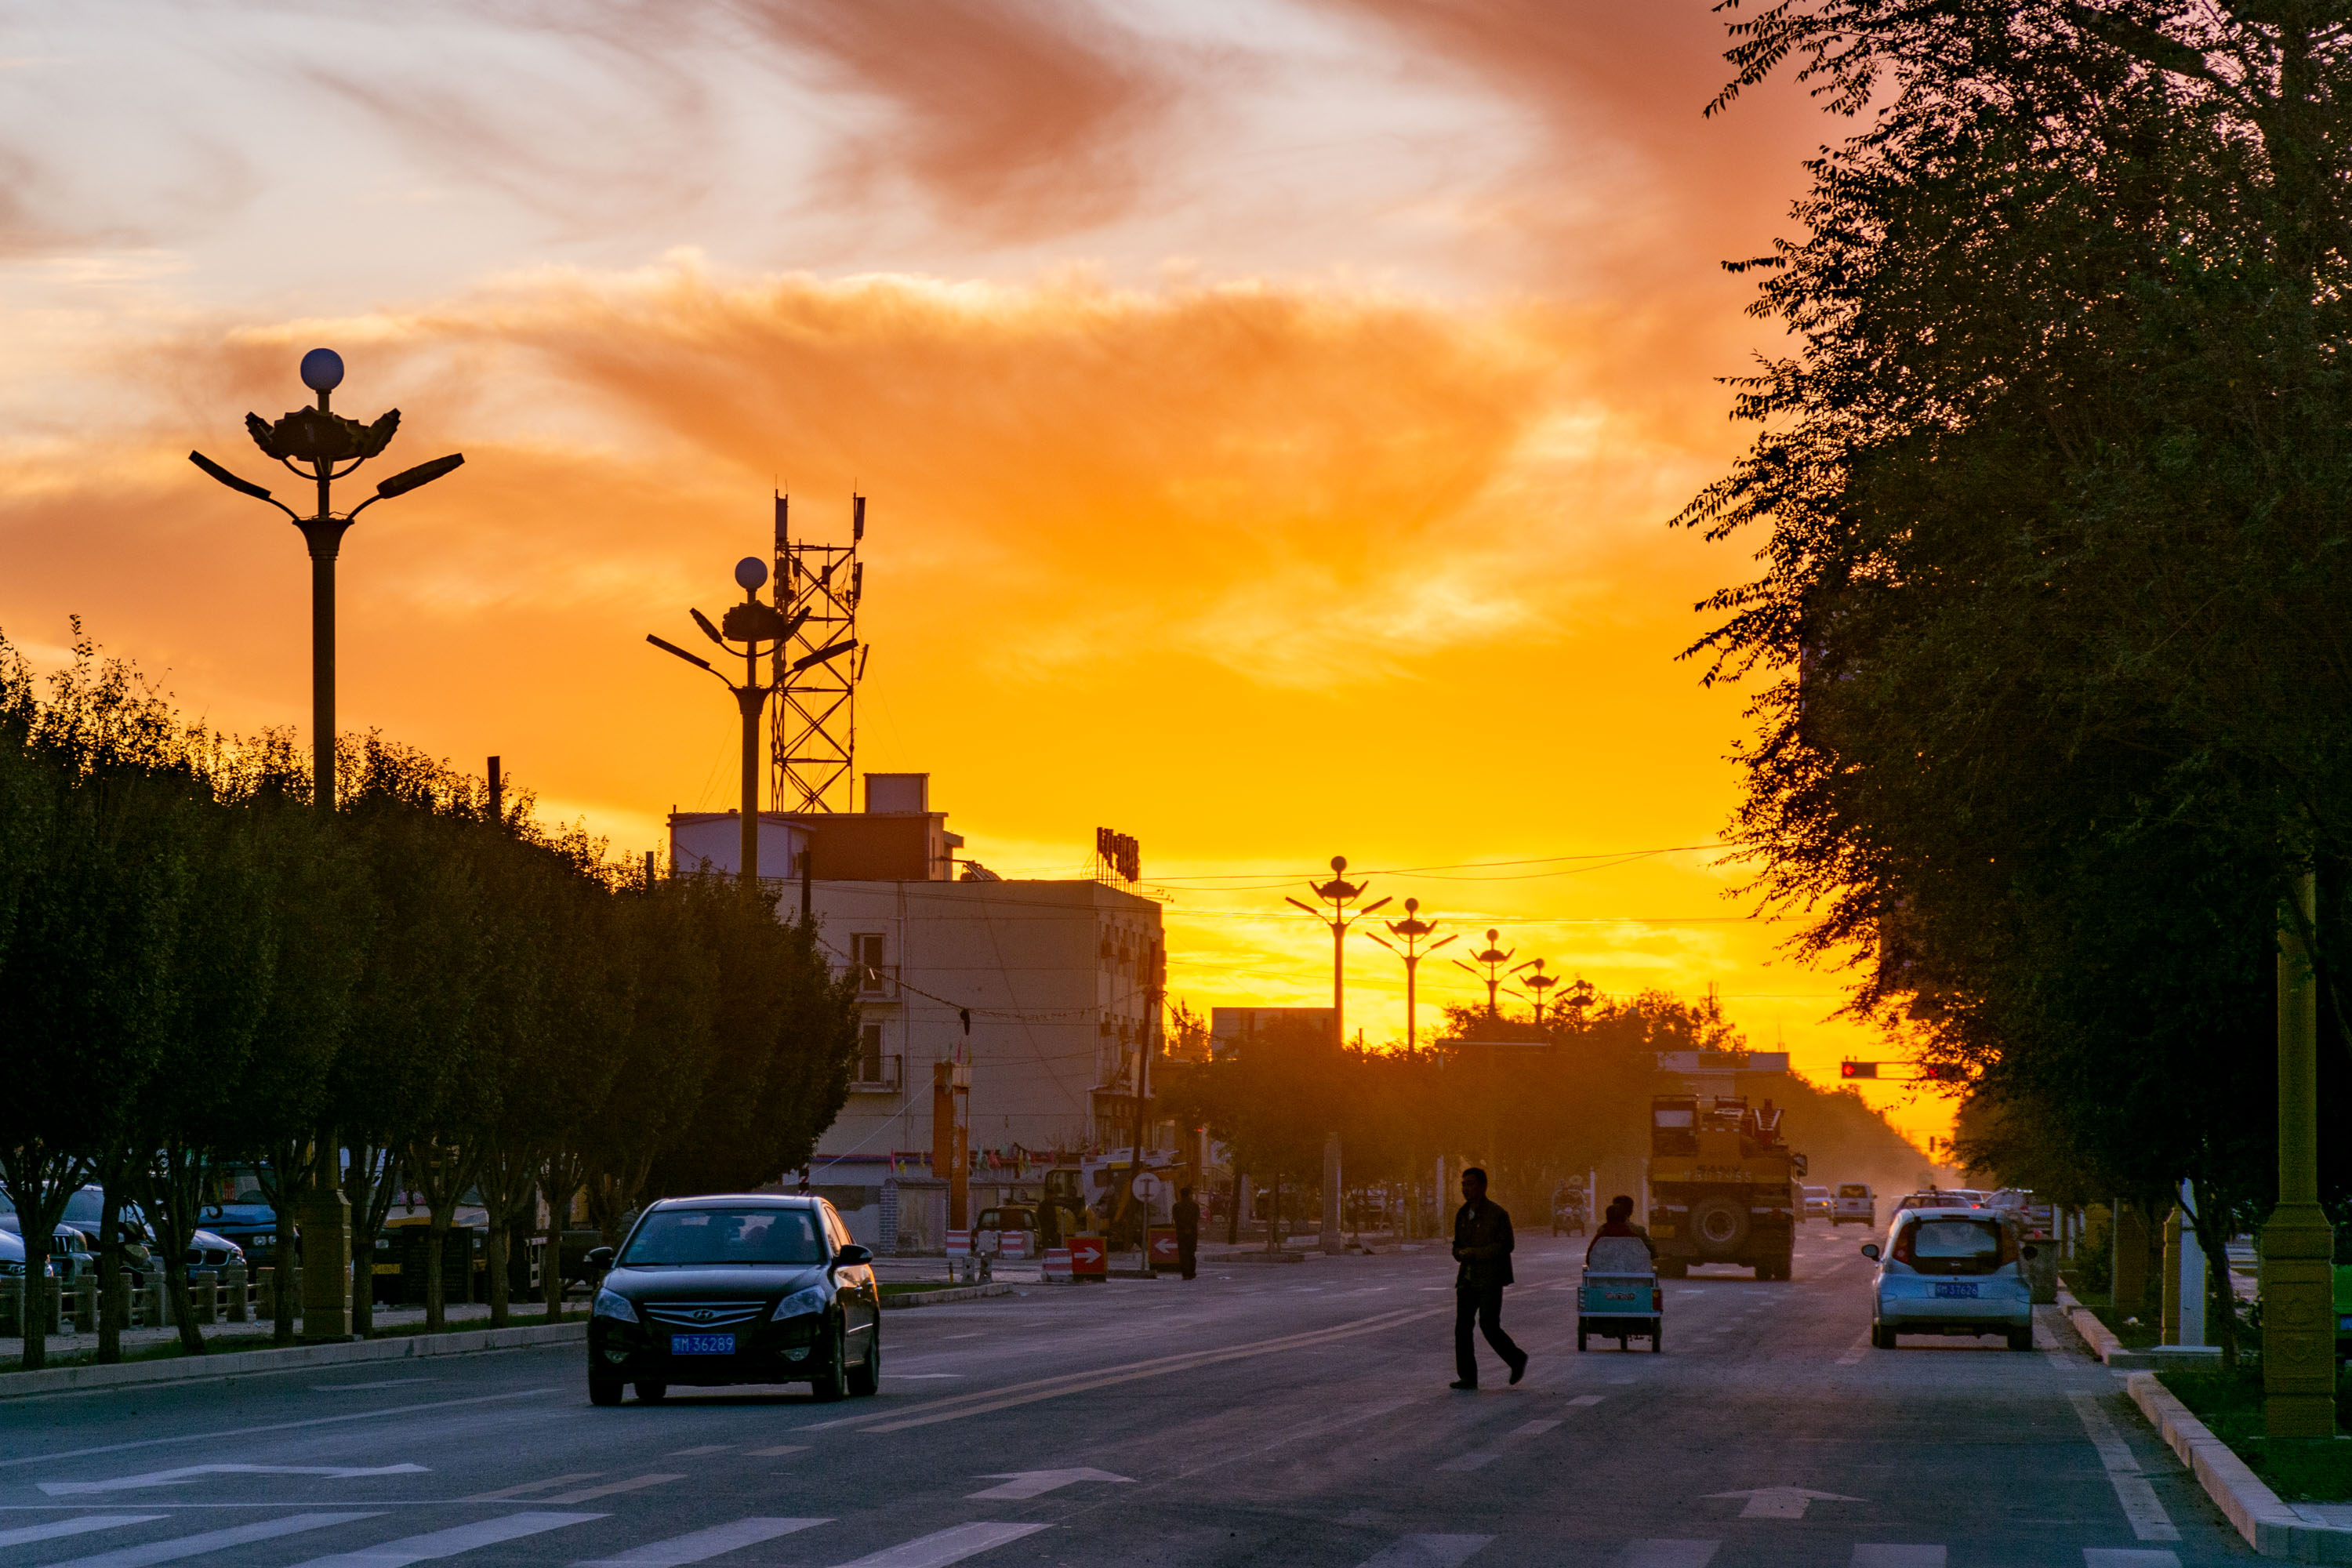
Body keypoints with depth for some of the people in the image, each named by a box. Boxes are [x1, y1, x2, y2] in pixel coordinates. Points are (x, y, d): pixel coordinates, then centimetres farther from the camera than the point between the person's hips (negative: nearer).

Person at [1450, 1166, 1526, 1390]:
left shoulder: (1497, 1214, -9)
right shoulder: (1462, 1214, 12)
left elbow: (1506, 1245, -15)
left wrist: (1474, 1253, -19)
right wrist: (1459, 1253, -2)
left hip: (1490, 1279, -6)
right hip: (1467, 1278, 6)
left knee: (1489, 1326, -10)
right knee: (1462, 1327, -3)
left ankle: (1517, 1359, 14)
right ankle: (1467, 1377, 0)